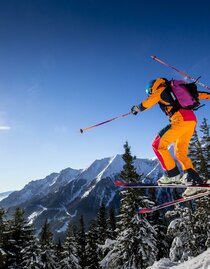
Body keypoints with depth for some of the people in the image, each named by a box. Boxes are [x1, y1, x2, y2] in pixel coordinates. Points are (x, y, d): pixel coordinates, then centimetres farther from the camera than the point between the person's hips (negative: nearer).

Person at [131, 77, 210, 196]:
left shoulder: (160, 90, 9)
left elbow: (144, 105, 6)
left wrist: (135, 108, 25)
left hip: (180, 119, -9)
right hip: (192, 120, 9)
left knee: (158, 144, -4)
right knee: (181, 153, 14)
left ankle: (173, 174, -6)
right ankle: (194, 179, 6)